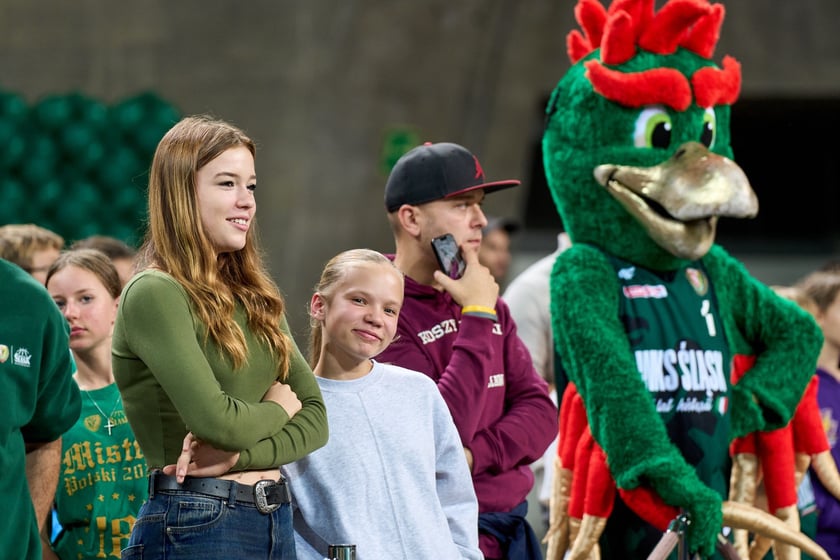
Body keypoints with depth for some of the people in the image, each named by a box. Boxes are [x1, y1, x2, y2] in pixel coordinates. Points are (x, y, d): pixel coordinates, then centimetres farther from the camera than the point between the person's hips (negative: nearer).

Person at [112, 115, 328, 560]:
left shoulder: (253, 299, 13)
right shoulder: (153, 293, -10)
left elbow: (315, 418, 7)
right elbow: (217, 421, -18)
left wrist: (239, 455, -10)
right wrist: (277, 408, 1)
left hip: (276, 520, 7)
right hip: (193, 524, -7)